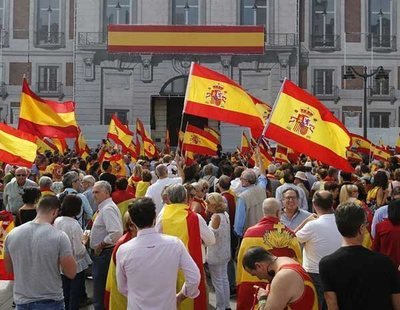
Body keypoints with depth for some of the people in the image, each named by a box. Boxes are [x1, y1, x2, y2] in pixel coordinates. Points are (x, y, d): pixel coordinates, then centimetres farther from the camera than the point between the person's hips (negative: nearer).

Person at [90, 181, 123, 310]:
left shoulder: (107, 209, -20)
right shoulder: (103, 207, 12)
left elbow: (116, 234, -31)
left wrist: (101, 244, -19)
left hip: (104, 254, -10)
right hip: (100, 254, 10)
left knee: (100, 299, -1)